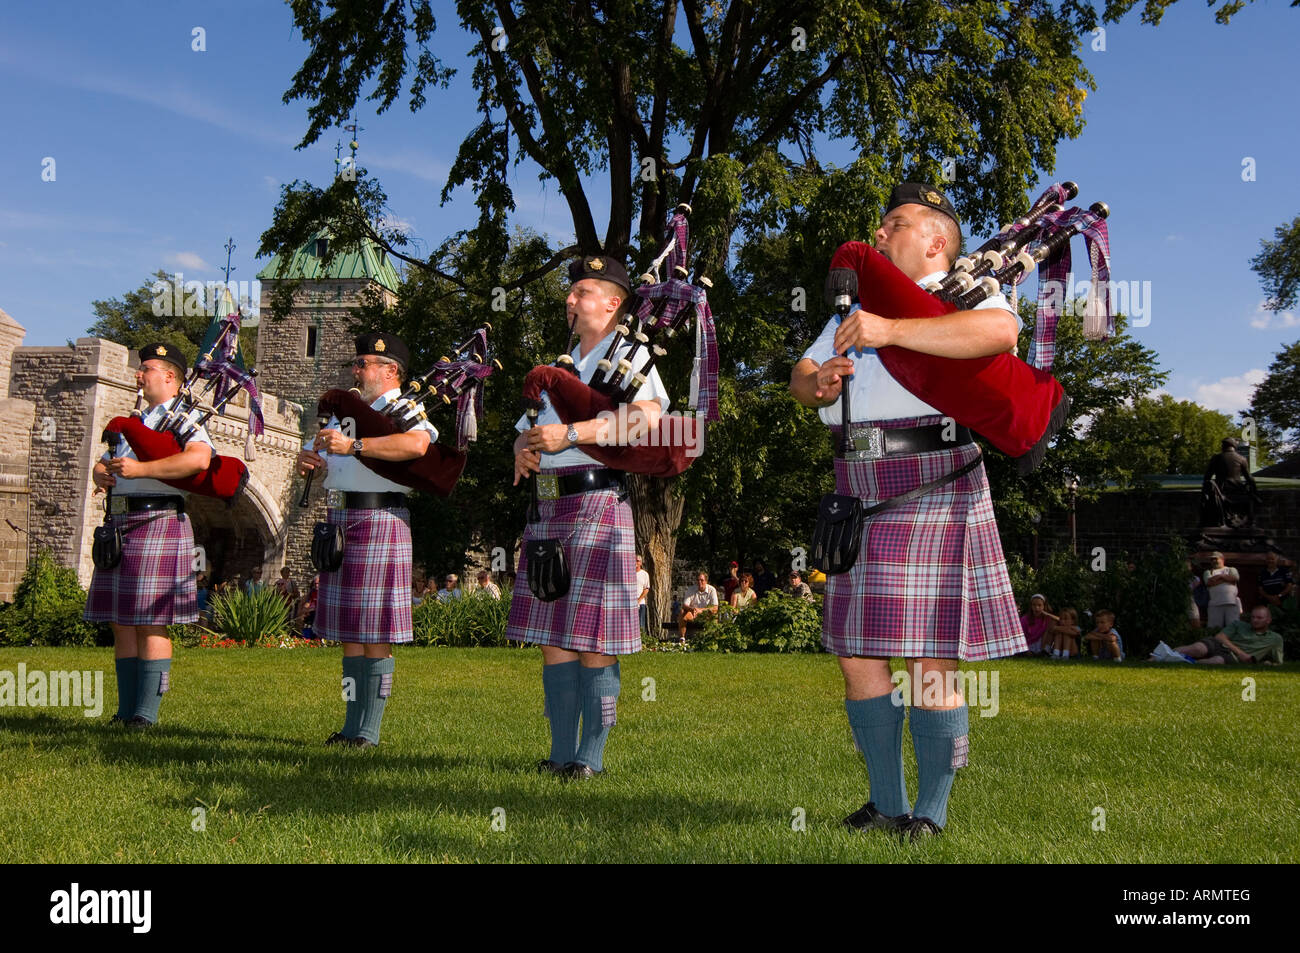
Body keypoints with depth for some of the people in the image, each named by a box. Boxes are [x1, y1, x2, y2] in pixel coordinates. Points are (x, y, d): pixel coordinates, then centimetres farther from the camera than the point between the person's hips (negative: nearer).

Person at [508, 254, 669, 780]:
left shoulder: (629, 354, 1)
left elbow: (648, 416, -18)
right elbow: (528, 430, 26)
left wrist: (570, 434, -19)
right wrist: (523, 453, 1)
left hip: (598, 504, -7)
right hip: (548, 508, 7)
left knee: (591, 637, -6)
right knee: (551, 633, 7)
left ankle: (592, 755, 3)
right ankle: (561, 752, 14)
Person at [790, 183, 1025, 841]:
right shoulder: (858, 307, 27)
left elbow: (1001, 330, -19)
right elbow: (801, 377, 20)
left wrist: (892, 331, -23)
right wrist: (817, 384, -4)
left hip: (932, 484, -7)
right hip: (859, 493, 7)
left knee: (931, 658, -5)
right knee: (856, 652, 7)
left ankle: (931, 813, 8)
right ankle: (887, 804, 20)